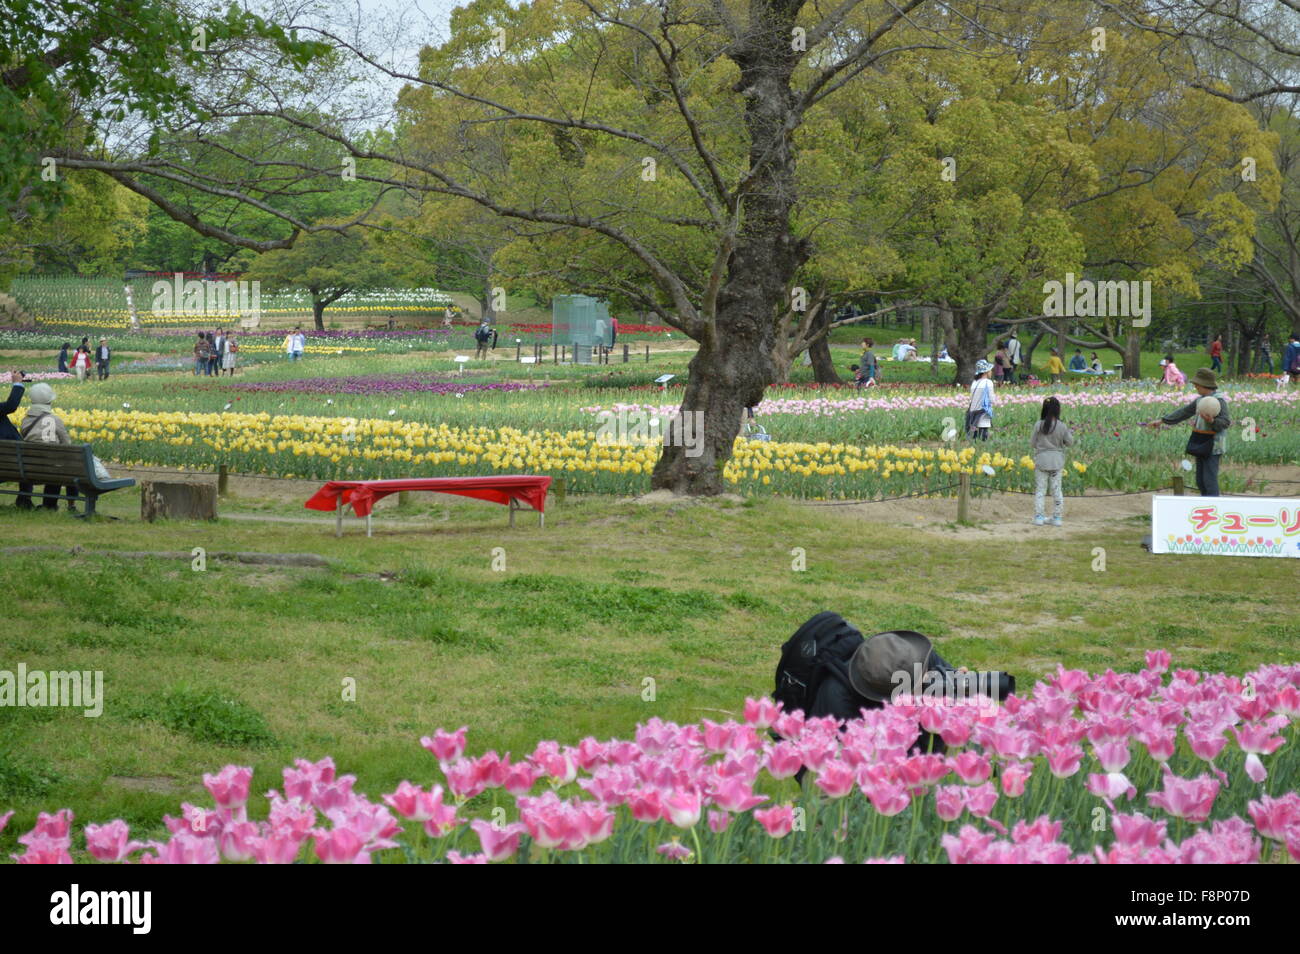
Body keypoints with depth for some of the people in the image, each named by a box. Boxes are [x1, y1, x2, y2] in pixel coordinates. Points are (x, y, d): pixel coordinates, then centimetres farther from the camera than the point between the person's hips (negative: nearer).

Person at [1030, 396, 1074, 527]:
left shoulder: (1039, 425, -11)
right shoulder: (1062, 426, -10)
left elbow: (1032, 444, -4)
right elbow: (1069, 442, 0)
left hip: (1041, 460, -1)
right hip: (1057, 461, 1)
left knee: (1040, 490, 8)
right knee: (1056, 490, 10)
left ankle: (1038, 516, 5)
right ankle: (1057, 517, 13)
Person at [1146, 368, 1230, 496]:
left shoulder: (1219, 400, -14)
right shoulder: (1200, 400, 13)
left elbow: (1226, 423, -18)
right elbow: (1183, 412, 19)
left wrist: (1212, 420, -37)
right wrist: (1162, 421, 19)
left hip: (1212, 446, -9)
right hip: (1201, 445, 9)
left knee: (1209, 481, -11)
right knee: (1201, 481, 10)